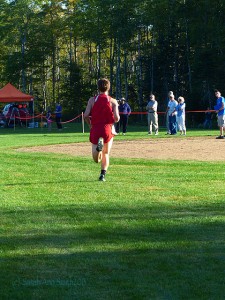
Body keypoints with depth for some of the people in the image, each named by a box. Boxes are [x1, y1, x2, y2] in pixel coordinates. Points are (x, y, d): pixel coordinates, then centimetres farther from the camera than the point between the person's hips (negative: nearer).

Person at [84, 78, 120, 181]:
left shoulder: (92, 100, 2)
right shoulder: (113, 101, 0)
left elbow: (86, 115, -5)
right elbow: (116, 118, -8)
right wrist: (116, 119, 17)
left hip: (95, 129, 0)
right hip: (108, 129, 0)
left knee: (96, 159, 2)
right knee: (106, 154, 17)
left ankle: (98, 146, -29)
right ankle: (103, 174, 3)